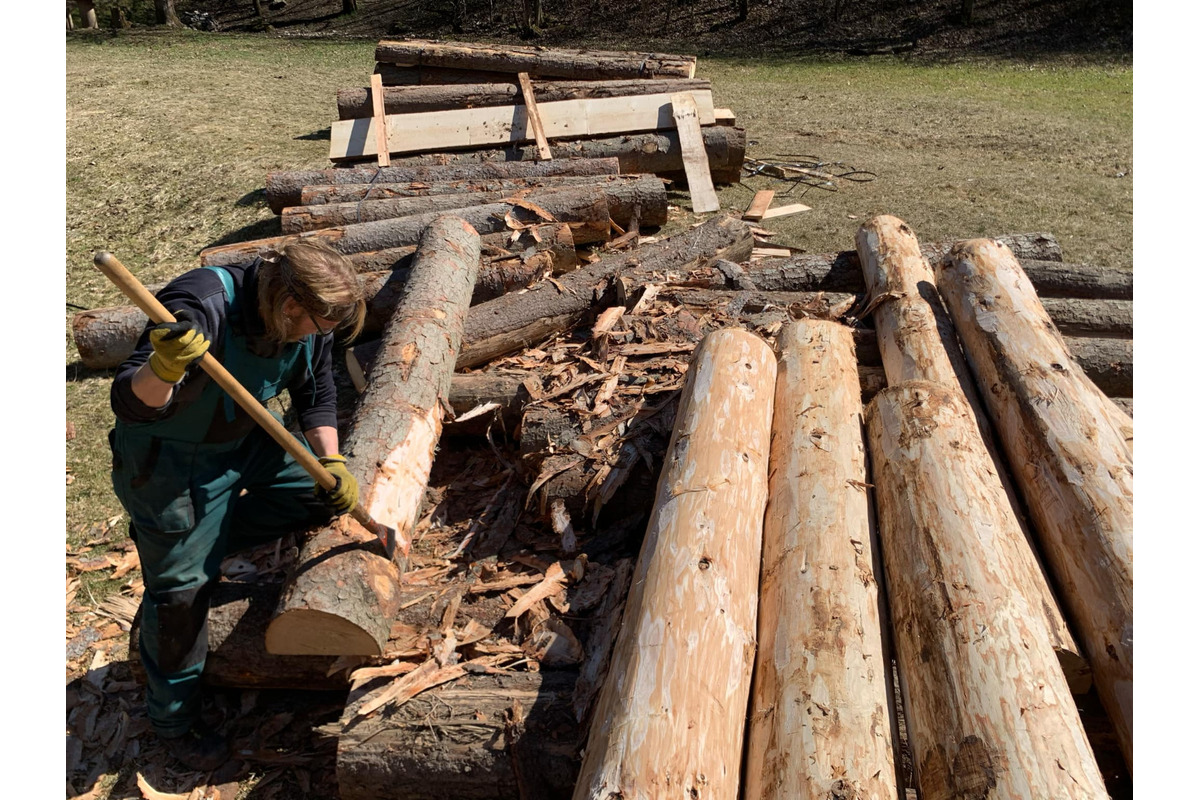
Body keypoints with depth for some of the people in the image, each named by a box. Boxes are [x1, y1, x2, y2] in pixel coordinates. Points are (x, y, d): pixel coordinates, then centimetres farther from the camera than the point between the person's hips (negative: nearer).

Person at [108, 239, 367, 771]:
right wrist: (162, 370, -57)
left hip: (246, 444, 7)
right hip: (170, 466, -6)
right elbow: (132, 405, -35)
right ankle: (174, 718, 25)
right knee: (181, 589, 1)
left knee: (329, 493, 5)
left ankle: (210, 541, 19)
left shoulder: (306, 318, -13)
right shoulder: (200, 308, -35)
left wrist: (332, 461, -8)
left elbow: (317, 394, 2)